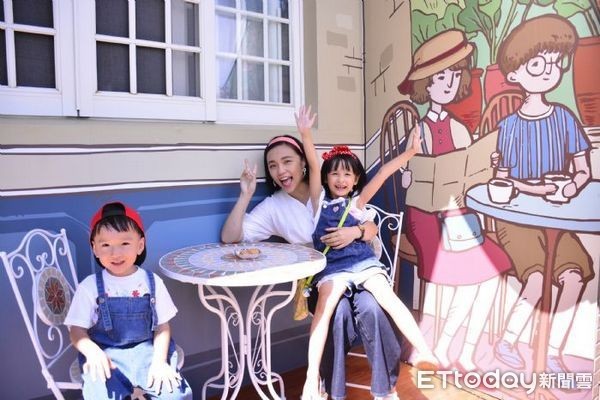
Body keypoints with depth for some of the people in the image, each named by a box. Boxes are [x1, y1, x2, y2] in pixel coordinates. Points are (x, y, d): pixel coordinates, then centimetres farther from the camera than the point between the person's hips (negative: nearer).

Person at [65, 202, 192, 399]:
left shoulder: (152, 282, -1)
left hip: (146, 350, 1)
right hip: (105, 355, -1)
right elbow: (77, 330, -1)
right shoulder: (89, 287, -3)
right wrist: (93, 352, -22)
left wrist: (159, 361, -12)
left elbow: (163, 327, 2)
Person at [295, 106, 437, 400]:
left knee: (388, 297, -23)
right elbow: (313, 167, -1)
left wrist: (410, 152, 3)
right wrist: (305, 134, -12)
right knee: (325, 306, -26)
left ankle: (425, 353, -20)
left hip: (363, 261, 2)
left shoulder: (357, 202, 14)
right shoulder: (320, 200, 12)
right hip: (332, 266, -1)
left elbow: (383, 173, 7)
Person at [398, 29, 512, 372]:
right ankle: (442, 349, 7)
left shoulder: (459, 129, 10)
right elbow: (409, 180, -8)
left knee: (493, 272, -11)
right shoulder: (420, 132, -1)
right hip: (427, 214, -5)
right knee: (470, 281, -16)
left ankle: (467, 354, 6)